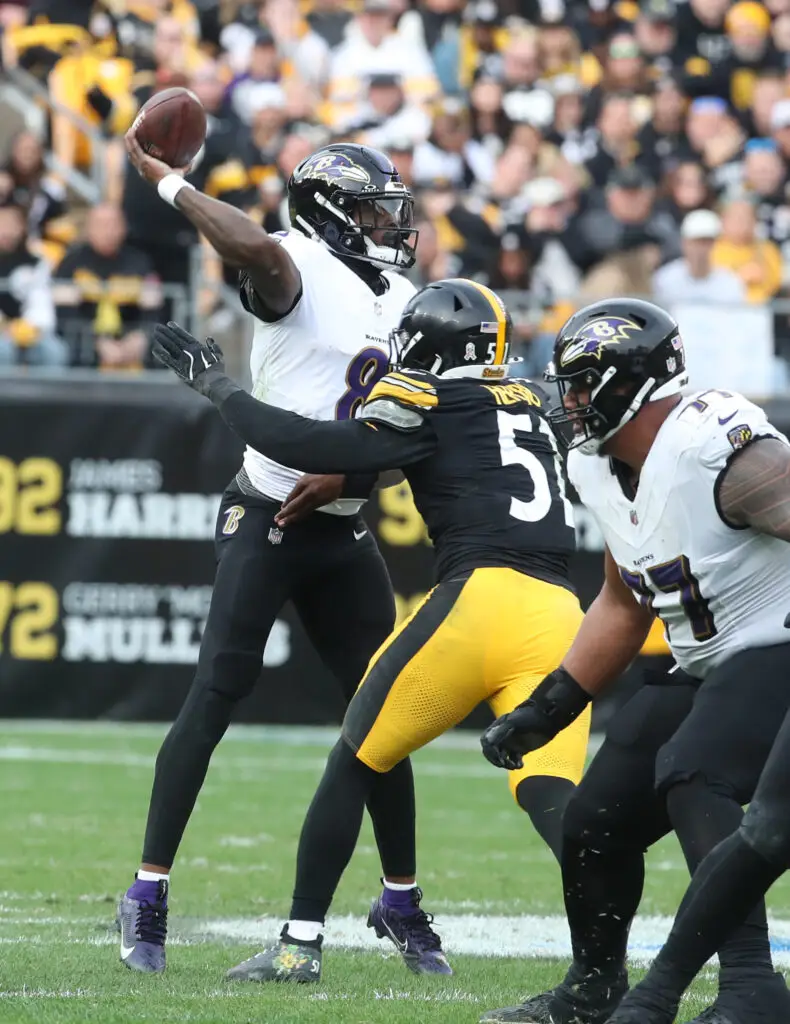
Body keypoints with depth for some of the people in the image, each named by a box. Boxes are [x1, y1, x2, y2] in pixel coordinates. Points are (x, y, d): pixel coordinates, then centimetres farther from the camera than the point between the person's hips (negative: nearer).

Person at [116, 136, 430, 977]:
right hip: (264, 521, -7)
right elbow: (254, 249, -37)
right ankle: (148, 894, -10)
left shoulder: (402, 306, 11)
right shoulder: (301, 272, -11)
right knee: (218, 692, -14)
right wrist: (166, 182, -29)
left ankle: (402, 899, 23)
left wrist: (344, 476, -9)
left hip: (340, 532, 7)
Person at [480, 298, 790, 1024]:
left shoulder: (719, 450, -25)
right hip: (706, 669, 10)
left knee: (690, 780, -32)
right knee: (596, 820, 10)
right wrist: (544, 711, 18)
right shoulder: (600, 469, 6)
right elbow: (625, 605, 19)